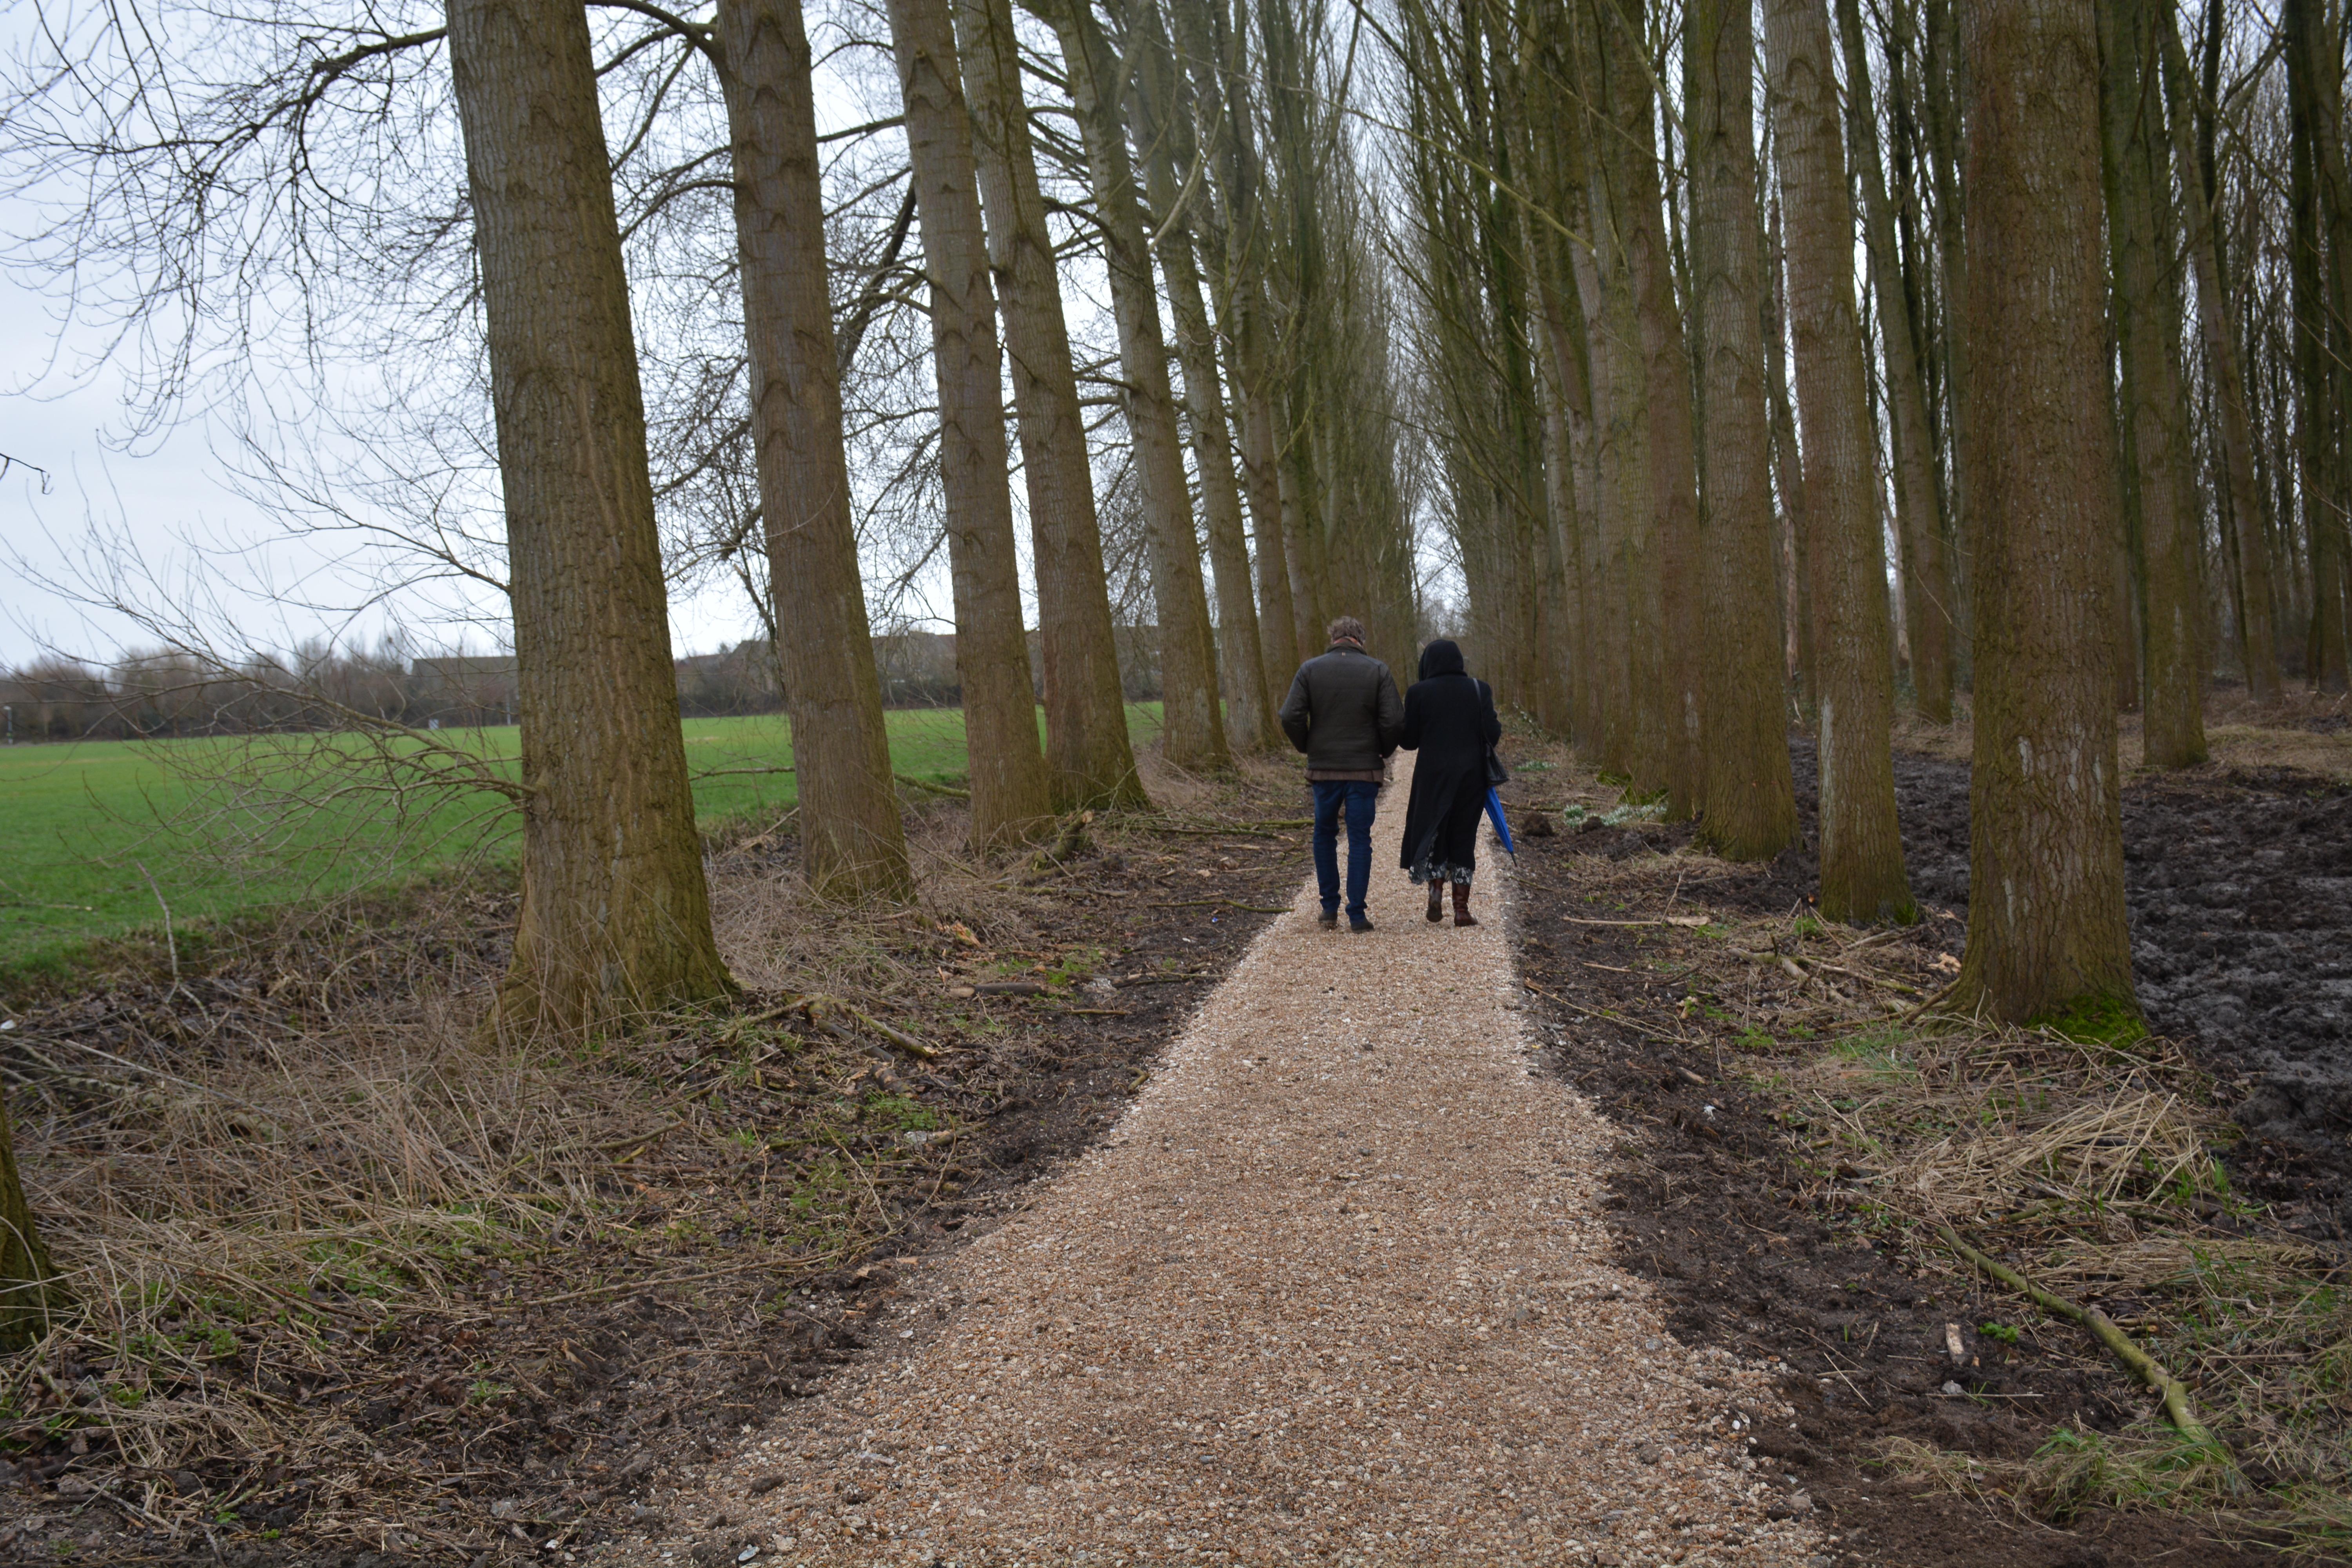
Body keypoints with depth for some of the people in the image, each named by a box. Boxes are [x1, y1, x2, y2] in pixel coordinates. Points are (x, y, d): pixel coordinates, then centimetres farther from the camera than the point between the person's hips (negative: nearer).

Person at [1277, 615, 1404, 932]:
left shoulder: (1310, 669, 0)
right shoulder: (1378, 671, -2)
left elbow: (1290, 717, -8)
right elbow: (1395, 721, -9)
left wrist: (1308, 748, 8)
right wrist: (1384, 751, 8)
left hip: (1323, 767, 1)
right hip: (1365, 769, -1)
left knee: (1325, 835, 18)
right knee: (1360, 839, 5)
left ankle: (1330, 909, 18)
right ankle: (1357, 914, 2)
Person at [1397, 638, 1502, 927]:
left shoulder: (1419, 692, -4)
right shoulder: (1479, 689, -1)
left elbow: (1408, 740, -2)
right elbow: (1492, 733, -6)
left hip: (1432, 775, -1)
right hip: (1471, 774, 1)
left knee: (1432, 834, 13)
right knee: (1463, 838, 8)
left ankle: (1436, 892, -7)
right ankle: (1462, 908, 5)